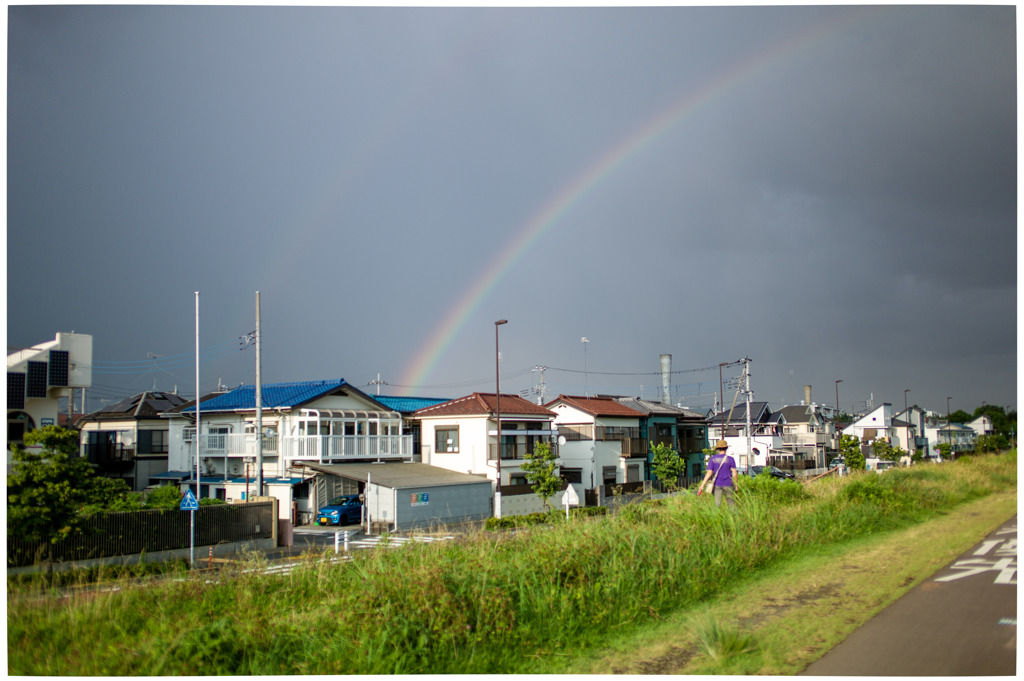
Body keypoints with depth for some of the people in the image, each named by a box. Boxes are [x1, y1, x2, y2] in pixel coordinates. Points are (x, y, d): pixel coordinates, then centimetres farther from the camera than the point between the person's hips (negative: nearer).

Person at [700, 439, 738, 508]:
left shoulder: (712, 459, 0)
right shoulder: (730, 459, -3)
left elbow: (709, 473, -6)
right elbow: (734, 473, -6)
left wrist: (702, 485, -5)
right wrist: (736, 484, 5)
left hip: (717, 485, 1)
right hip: (728, 484, -1)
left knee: (717, 504, 1)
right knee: (731, 503, 9)